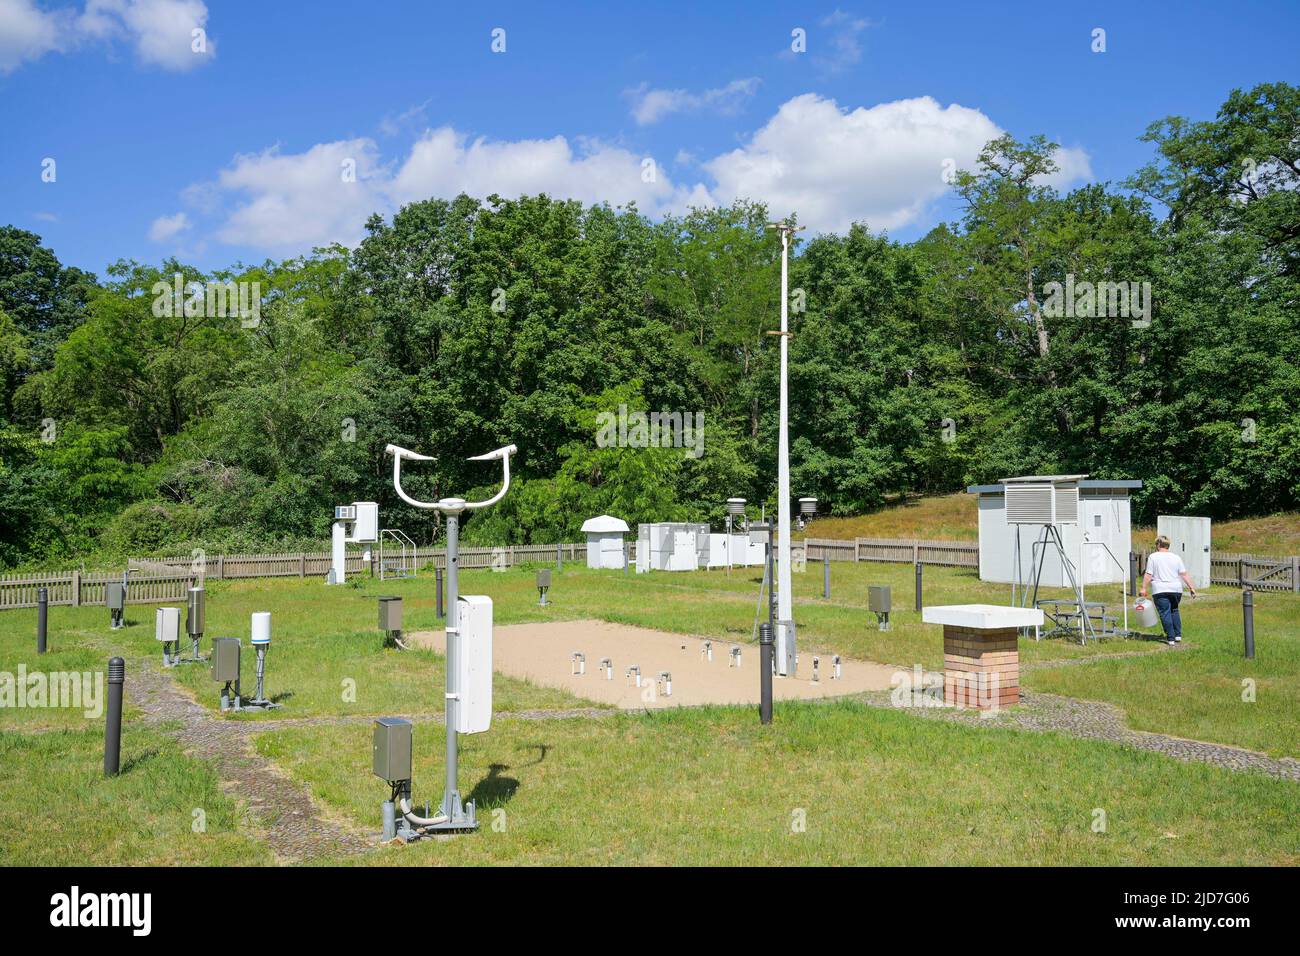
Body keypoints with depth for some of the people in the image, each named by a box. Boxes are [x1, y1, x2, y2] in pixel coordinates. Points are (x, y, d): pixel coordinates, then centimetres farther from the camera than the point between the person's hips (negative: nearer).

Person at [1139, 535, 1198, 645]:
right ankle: (1178, 635, 19)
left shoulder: (1153, 557, -1)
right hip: (1176, 589, 4)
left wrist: (1143, 588, -3)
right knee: (1174, 611, 21)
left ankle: (1171, 638, -3)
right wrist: (1191, 588, 7)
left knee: (1165, 613, -2)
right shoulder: (1176, 557, 8)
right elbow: (1184, 574, 4)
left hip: (1160, 591, -4)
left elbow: (1148, 575, -6)